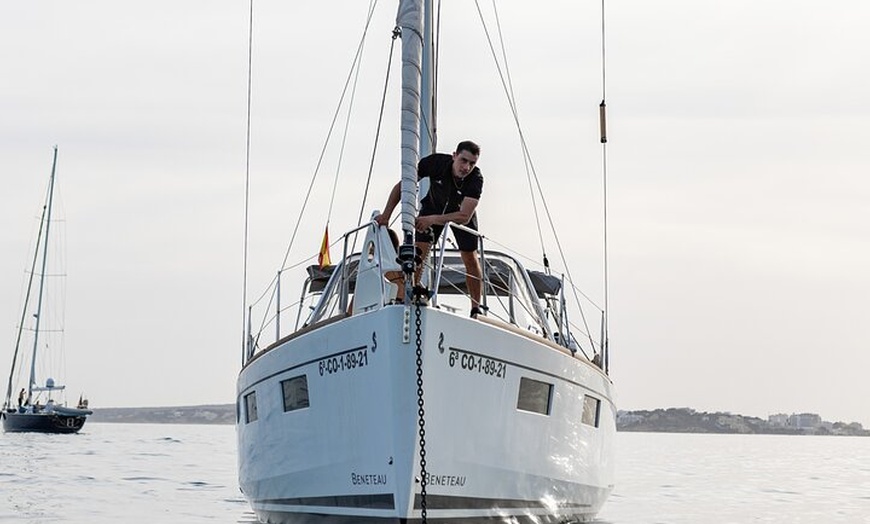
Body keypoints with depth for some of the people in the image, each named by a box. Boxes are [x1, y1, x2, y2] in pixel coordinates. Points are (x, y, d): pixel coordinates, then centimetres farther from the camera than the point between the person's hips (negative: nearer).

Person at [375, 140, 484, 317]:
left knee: (470, 259, -3)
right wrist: (386, 215, -29)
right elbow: (402, 185, -24)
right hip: (433, 206, 1)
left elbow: (464, 216, -42)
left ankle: (476, 309, 7)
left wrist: (432, 220, -54)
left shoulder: (476, 179, -37)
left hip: (461, 213, -1)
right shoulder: (435, 162, -34)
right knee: (418, 252, -12)